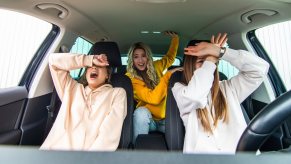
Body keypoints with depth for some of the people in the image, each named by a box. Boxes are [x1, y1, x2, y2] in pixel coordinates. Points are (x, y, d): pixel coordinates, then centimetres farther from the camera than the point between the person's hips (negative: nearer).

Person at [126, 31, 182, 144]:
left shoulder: (156, 67, 3)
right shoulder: (131, 78, -12)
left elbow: (170, 58, 26)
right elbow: (154, 98, -23)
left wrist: (175, 38, 20)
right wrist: (167, 75, -20)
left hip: (165, 118, 3)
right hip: (146, 119, -3)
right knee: (141, 111, -36)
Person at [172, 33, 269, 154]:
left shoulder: (227, 88, 12)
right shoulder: (179, 89, 2)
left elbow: (260, 68, 4)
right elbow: (195, 96, -19)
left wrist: (219, 51, -2)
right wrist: (210, 58, -6)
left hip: (241, 150, 3)